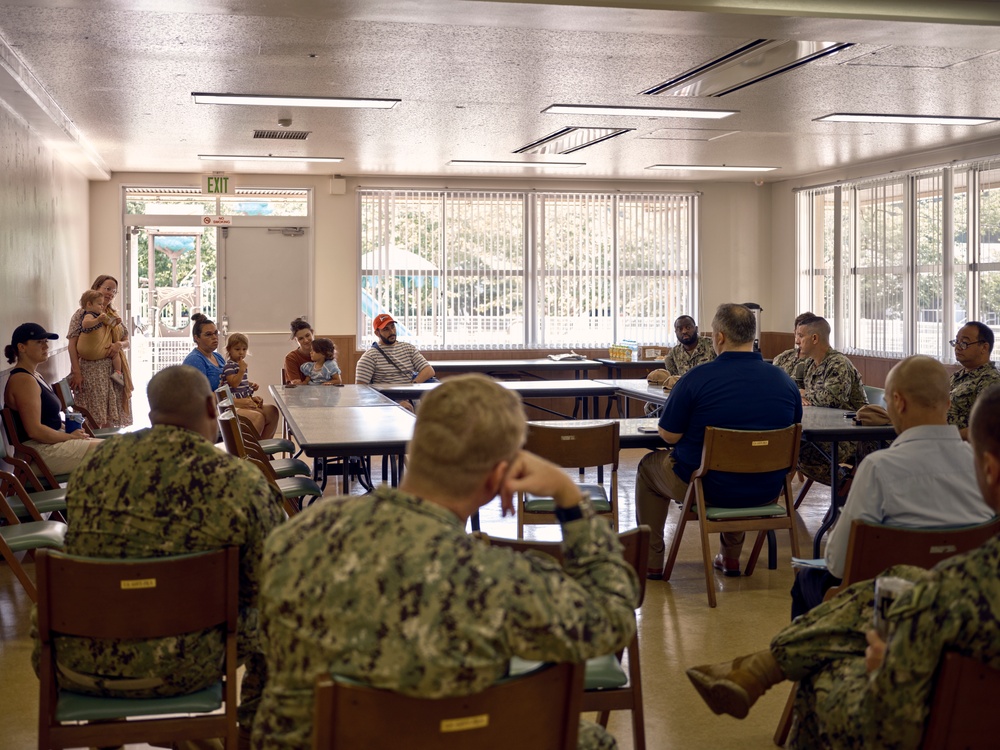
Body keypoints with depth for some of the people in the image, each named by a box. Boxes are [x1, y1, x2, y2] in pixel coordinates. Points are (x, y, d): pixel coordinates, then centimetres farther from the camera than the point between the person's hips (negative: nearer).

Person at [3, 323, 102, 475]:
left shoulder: (35, 377, 17)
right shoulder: (24, 381, -16)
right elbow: (34, 430, -23)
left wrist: (71, 431, 4)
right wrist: (71, 436, -12)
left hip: (51, 442, 11)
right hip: (40, 450, -11)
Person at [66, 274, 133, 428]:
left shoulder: (114, 316, 16)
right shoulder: (82, 314, -1)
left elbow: (127, 342, 16)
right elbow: (72, 345, -7)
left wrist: (119, 344, -8)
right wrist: (76, 372, -16)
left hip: (114, 372, 5)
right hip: (91, 371, -5)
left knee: (110, 420, 6)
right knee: (92, 423, -8)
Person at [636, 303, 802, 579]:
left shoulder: (697, 378, -18)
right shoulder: (785, 381, -5)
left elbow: (668, 435, -12)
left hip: (710, 488, -4)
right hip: (766, 491, 4)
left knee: (649, 466, 24)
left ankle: (652, 561, 27)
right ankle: (730, 557, 40)